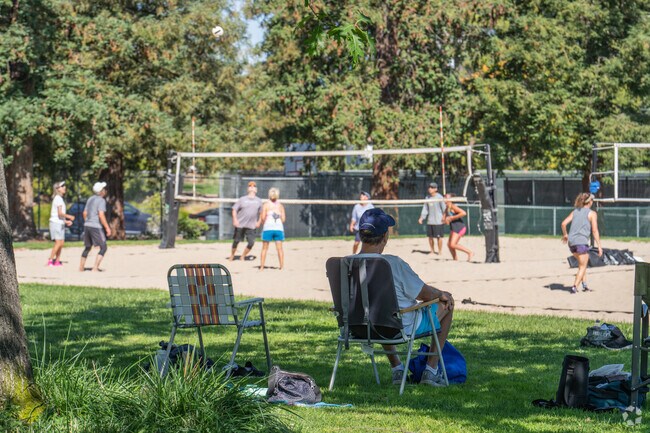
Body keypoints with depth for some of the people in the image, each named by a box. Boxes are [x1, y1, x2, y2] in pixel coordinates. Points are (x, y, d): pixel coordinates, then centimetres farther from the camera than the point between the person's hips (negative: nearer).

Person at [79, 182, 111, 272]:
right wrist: (107, 228, -18)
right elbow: (101, 215, -21)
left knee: (87, 247, 21)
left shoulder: (90, 199, 14)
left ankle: (81, 267, 24)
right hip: (96, 227, -8)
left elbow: (85, 213, 18)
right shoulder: (101, 201, -11)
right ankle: (95, 268, -13)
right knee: (103, 248, -3)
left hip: (87, 225, 8)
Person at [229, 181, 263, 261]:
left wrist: (259, 222, 4)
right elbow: (234, 209, 3)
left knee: (251, 243, -7)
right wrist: (235, 220, -8)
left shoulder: (259, 201, 7)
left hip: (252, 226, 1)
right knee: (236, 241, 5)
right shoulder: (242, 199, 1)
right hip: (240, 225, -1)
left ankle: (243, 257, 12)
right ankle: (232, 256, 25)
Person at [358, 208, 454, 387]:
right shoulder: (393, 264, -27)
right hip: (402, 328, -6)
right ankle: (431, 370, 18)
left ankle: (397, 369, 36)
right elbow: (425, 294, -14)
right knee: (446, 305, 17)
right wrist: (442, 294, 11)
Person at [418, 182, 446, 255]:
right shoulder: (428, 197, 10)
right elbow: (425, 209, 13)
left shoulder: (439, 197, -7)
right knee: (430, 236, 7)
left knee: (439, 237, -3)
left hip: (438, 221, -6)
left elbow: (444, 208, -7)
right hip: (430, 221, 6)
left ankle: (440, 251, 6)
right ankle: (432, 251, 18)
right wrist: (421, 218, 4)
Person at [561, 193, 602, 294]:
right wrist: (599, 246, -6)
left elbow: (564, 223, 5)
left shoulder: (575, 211, 14)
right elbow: (595, 231, -7)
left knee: (583, 263, 25)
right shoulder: (592, 214, 0)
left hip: (571, 241, 6)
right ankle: (575, 287, -10)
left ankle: (584, 284, 20)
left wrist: (565, 235, 23)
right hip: (582, 242, -6)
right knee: (582, 267, 4)